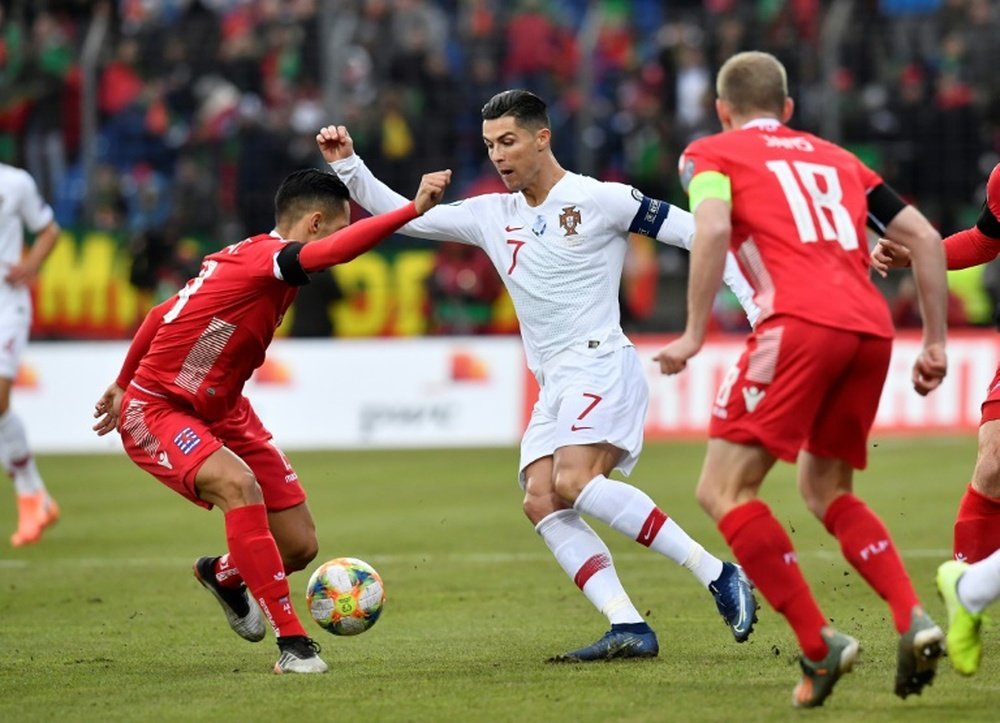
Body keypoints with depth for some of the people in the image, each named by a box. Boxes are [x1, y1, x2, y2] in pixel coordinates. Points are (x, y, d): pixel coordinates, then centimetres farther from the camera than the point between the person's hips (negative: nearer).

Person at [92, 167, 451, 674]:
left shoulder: (245, 257, 4)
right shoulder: (267, 256, -24)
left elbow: (163, 314, 14)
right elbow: (336, 250, -46)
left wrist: (125, 385, 24)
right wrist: (414, 210, -54)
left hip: (220, 411, 9)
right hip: (156, 412, -9)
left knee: (299, 546, 4)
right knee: (239, 486, -37)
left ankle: (223, 576, 38)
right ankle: (292, 641, -31)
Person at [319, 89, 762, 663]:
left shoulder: (599, 200, -3)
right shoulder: (492, 216, 16)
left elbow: (697, 232, -3)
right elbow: (401, 215, 21)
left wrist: (752, 301, -10)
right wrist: (347, 165, 9)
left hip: (601, 365, -7)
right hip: (553, 383, 8)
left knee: (574, 483, -27)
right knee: (541, 501, -12)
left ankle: (720, 576, -26)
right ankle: (630, 628, -19)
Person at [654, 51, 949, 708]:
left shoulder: (711, 154, 15)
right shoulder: (836, 160, 29)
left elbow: (713, 228, -7)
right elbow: (924, 239, 21)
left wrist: (695, 334, -6)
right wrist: (936, 342, 23)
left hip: (800, 326, -6)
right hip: (871, 331, 6)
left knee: (725, 489, 1)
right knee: (825, 488, 22)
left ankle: (819, 644, -9)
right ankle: (914, 619, 3)